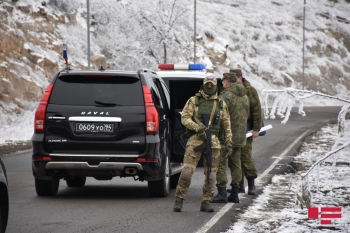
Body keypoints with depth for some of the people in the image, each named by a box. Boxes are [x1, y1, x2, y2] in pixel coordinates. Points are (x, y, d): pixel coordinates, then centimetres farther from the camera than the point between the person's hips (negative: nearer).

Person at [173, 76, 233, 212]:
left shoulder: (221, 104, 12)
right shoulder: (194, 101, 3)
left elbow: (227, 124, 19)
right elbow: (185, 118, -4)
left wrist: (229, 141, 10)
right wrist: (198, 128, -19)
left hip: (213, 142, 3)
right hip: (195, 140, -3)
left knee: (211, 174, 2)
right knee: (187, 171, -11)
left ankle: (206, 203, 10)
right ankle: (179, 200, -2)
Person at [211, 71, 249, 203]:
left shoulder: (226, 95, -14)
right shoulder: (245, 97, 13)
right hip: (240, 136, 8)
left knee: (220, 164, -4)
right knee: (235, 164, 13)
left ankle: (222, 193, -10)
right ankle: (234, 194, 15)